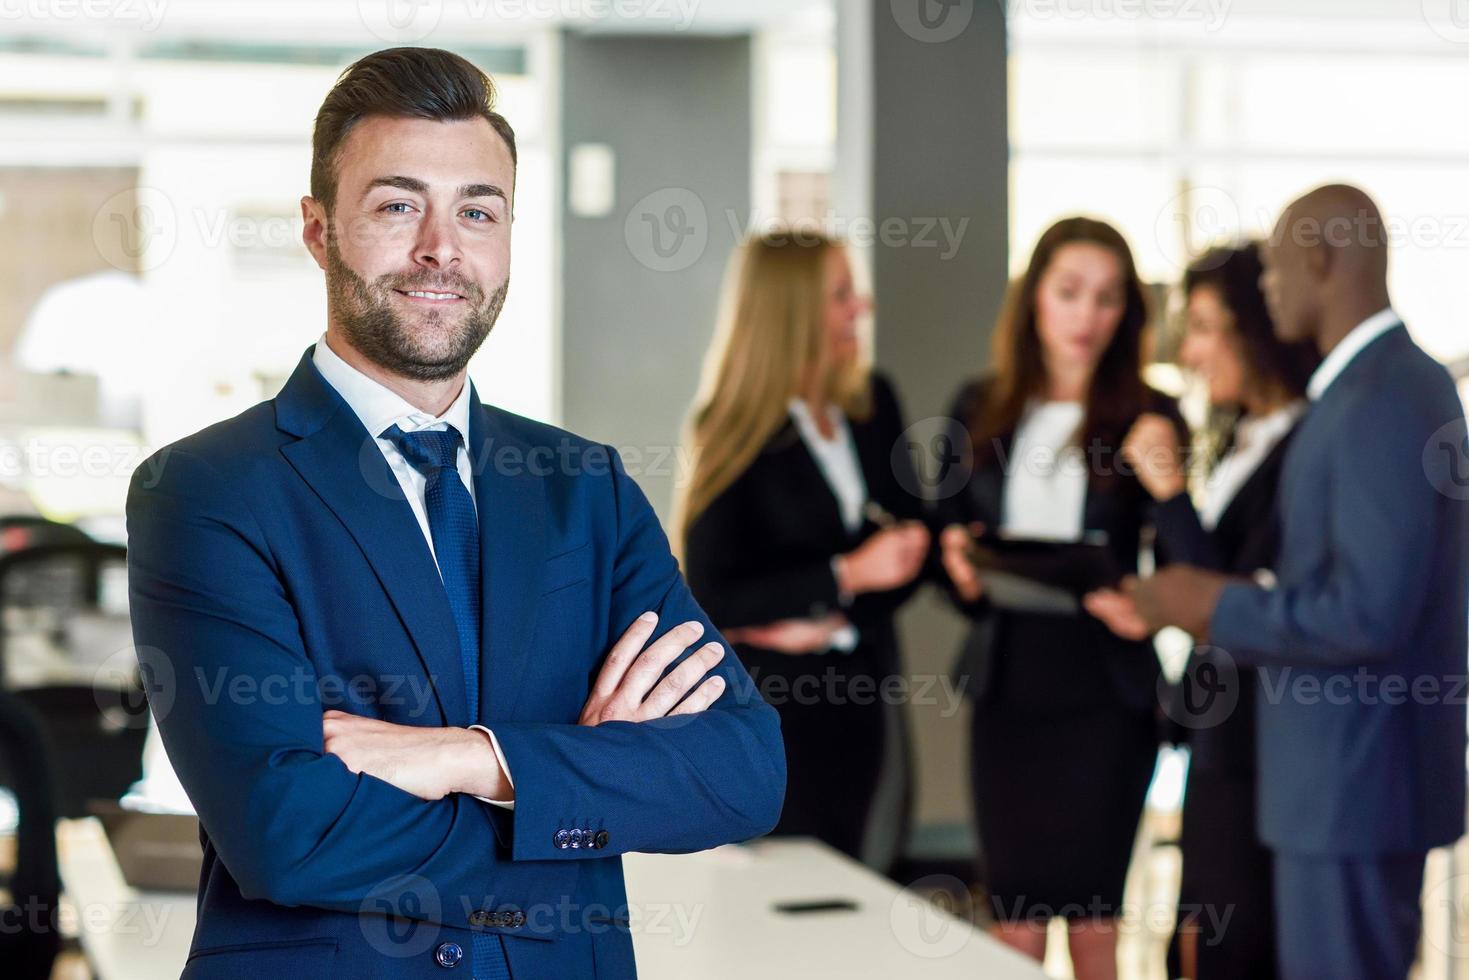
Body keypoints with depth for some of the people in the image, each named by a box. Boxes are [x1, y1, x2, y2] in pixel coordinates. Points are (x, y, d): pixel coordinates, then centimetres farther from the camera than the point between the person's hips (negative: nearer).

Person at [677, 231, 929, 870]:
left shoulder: (872, 402, 5)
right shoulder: (735, 434, -11)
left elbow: (910, 543, 7)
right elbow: (710, 596, -15)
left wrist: (832, 622, -8)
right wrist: (848, 576, -22)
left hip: (858, 690, 5)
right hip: (771, 701, -5)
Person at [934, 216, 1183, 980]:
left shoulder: (1149, 419, -2)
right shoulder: (979, 410, 7)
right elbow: (945, 535, 12)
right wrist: (963, 572, -9)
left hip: (1105, 694, -2)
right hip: (1006, 686, 2)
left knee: (1091, 917, 3)